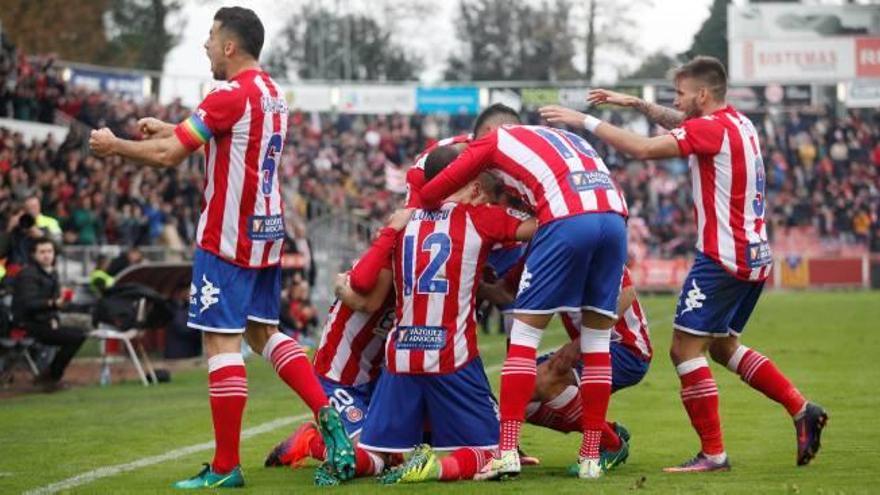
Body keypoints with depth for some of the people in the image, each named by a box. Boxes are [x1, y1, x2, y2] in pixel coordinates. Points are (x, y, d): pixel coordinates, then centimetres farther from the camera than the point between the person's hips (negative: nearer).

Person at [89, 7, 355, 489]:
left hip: (229, 235, -9)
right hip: (267, 230, 9)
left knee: (221, 340, -5)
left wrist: (114, 146, -2)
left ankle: (225, 467, -4)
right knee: (263, 331, 18)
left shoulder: (232, 95, -16)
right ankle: (326, 413, 2)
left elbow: (167, 155, -16)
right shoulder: (272, 92, 12)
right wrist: (169, 127, 23)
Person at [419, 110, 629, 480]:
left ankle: (508, 451, -3)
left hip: (568, 219, -5)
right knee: (597, 337, 14)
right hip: (615, 215, 5)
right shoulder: (561, 136, 36)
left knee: (525, 332, 5)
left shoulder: (493, 141, 20)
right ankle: (591, 457, 13)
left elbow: (429, 195, 21)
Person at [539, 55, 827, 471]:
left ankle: (713, 453, -5)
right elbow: (680, 123, 30)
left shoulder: (713, 129, -15)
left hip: (723, 258, -10)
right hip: (754, 255, 10)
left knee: (685, 348, -5)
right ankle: (801, 409, 14)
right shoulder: (738, 123, 12)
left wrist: (585, 121, -18)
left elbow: (643, 149, -24)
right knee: (723, 347, 20)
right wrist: (636, 104, 20)